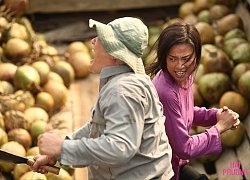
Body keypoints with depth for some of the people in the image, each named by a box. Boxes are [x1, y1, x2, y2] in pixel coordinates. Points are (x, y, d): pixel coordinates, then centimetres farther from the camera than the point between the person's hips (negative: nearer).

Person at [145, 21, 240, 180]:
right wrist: (220, 127, -15)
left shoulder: (185, 77, -7)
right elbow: (184, 149, -24)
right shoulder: (166, 93, -32)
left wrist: (216, 115, -4)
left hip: (175, 162, 8)